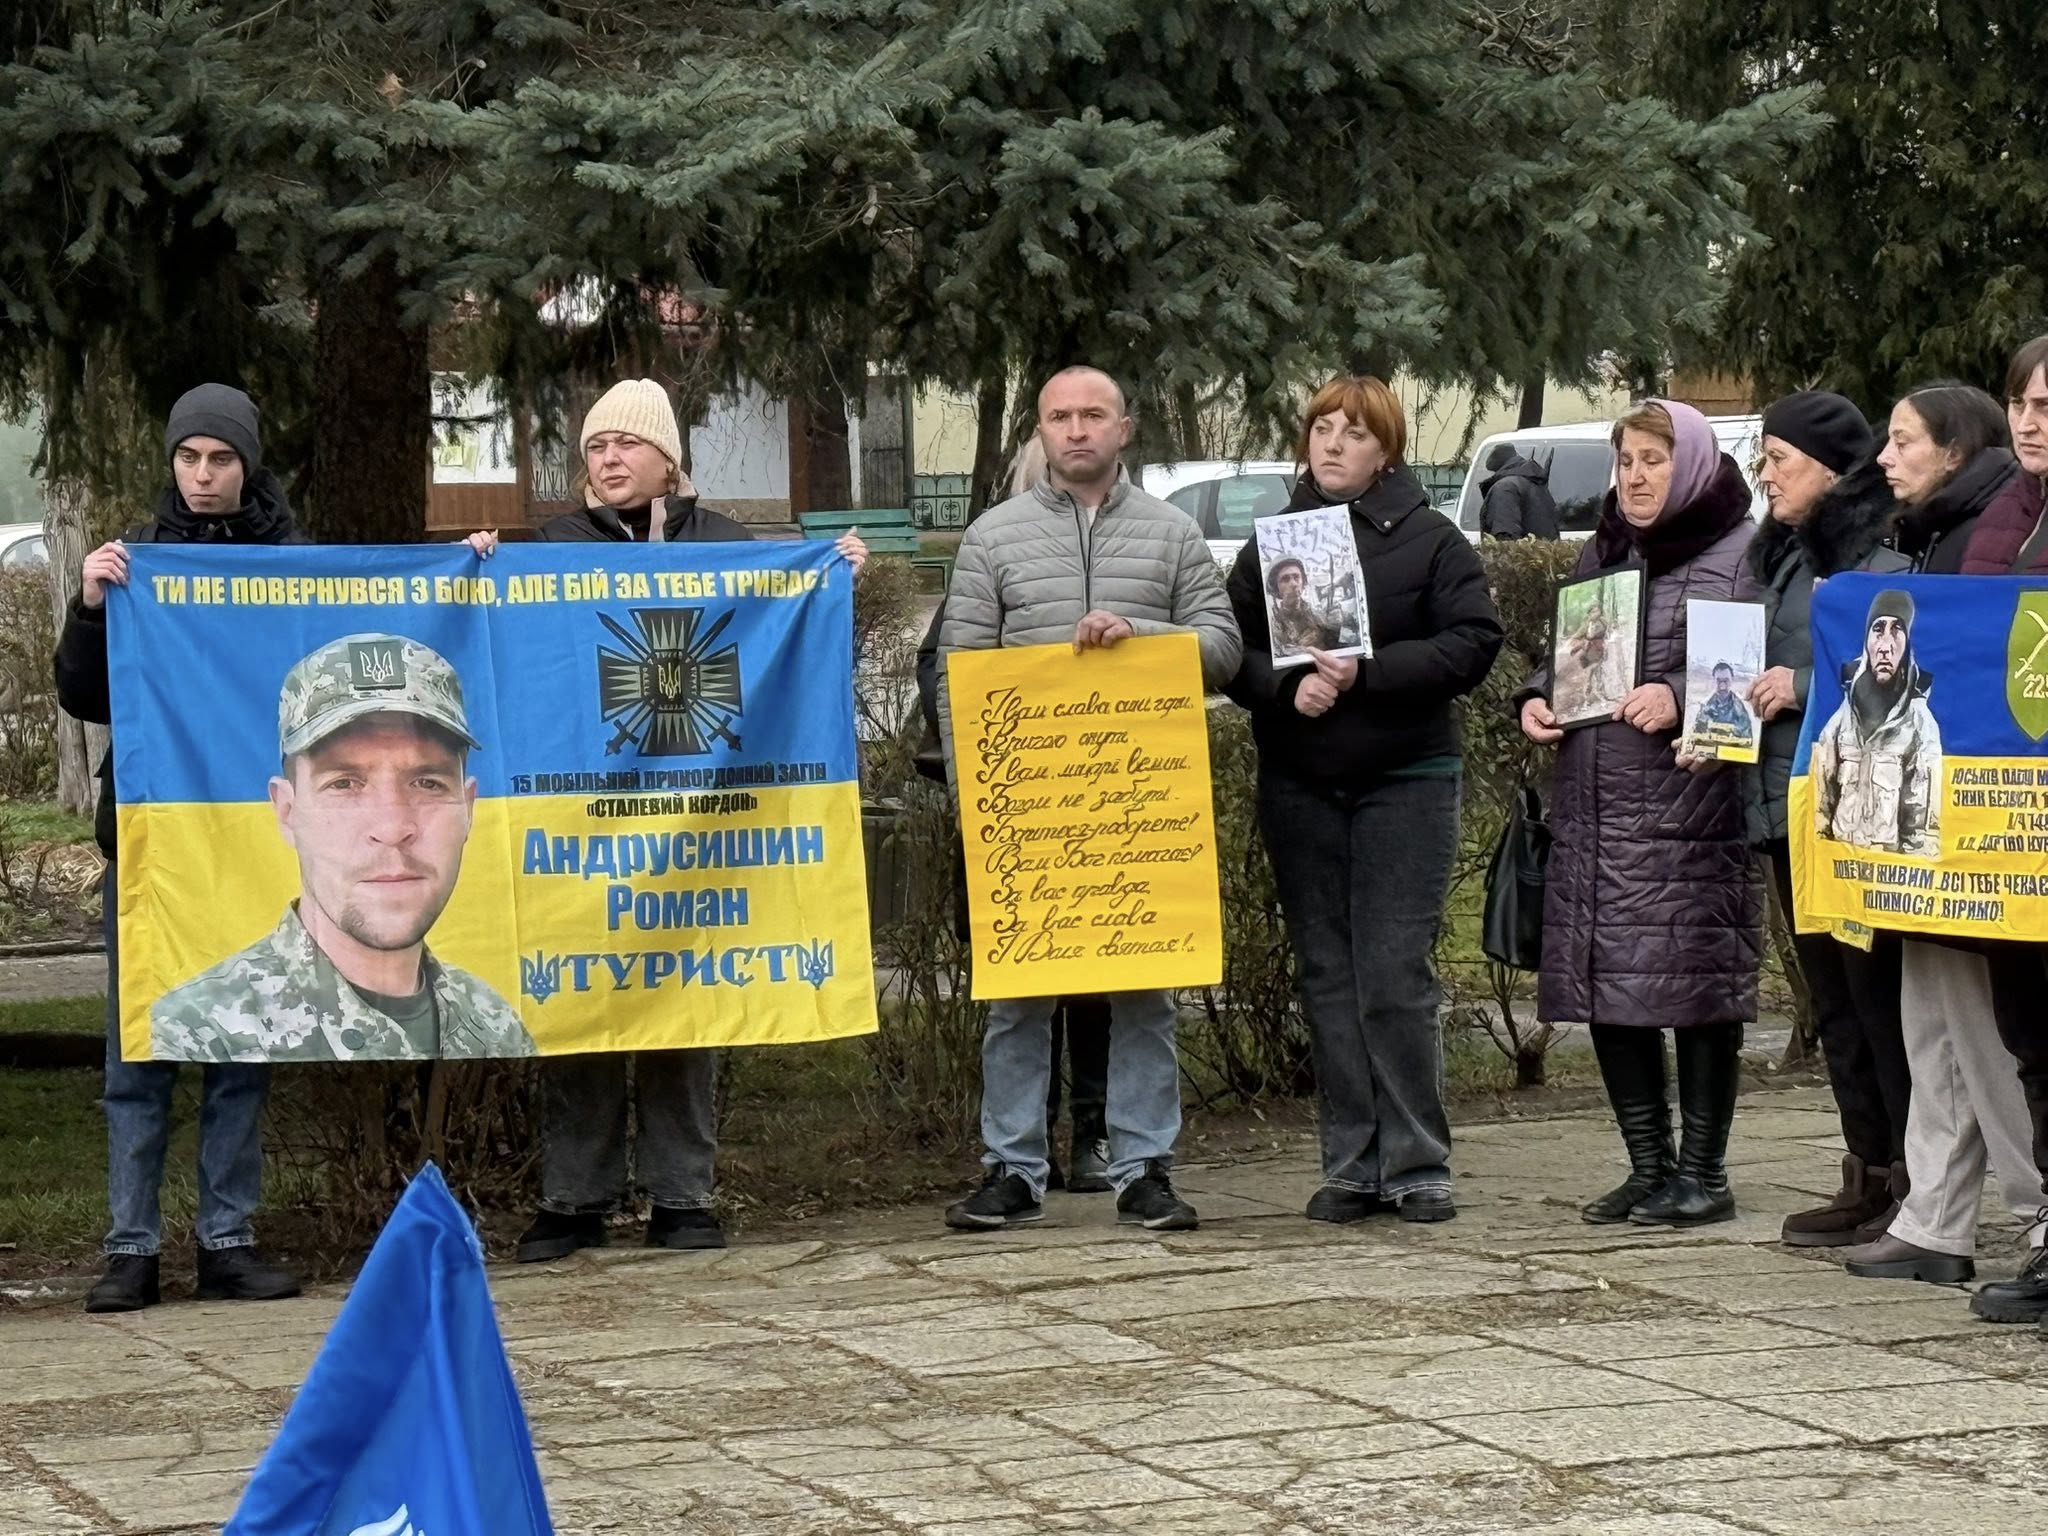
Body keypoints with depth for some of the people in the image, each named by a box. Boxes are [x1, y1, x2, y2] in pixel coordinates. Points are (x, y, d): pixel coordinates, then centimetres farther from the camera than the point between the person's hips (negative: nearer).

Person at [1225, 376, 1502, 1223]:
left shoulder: (1430, 539, 1)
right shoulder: (1269, 544, 10)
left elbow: (1473, 642, -9)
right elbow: (1232, 652, 5)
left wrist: (1368, 675, -18)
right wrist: (1288, 687, -15)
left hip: (1406, 780, -4)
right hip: (1298, 787, 4)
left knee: (1397, 976, -7)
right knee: (1326, 978, 5)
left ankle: (1418, 1165, 0)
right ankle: (1352, 1166, 11)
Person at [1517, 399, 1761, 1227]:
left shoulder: (1740, 554, -2)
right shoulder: (1600, 554, 19)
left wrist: (1680, 698, -23)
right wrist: (1535, 699, 6)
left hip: (1692, 811, -7)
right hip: (1595, 809, 7)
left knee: (1697, 986, -3)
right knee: (1605, 988, 6)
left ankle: (1703, 1172, 7)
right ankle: (1649, 1166, 16)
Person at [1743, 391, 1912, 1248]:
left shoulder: (1882, 556, -11)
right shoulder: (1783, 557, 17)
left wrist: (1805, 687, -19)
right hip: (1788, 805, 9)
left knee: (1879, 998, -7)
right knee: (1833, 1002, 12)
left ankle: (1914, 1184, -3)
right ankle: (1868, 1177, 18)